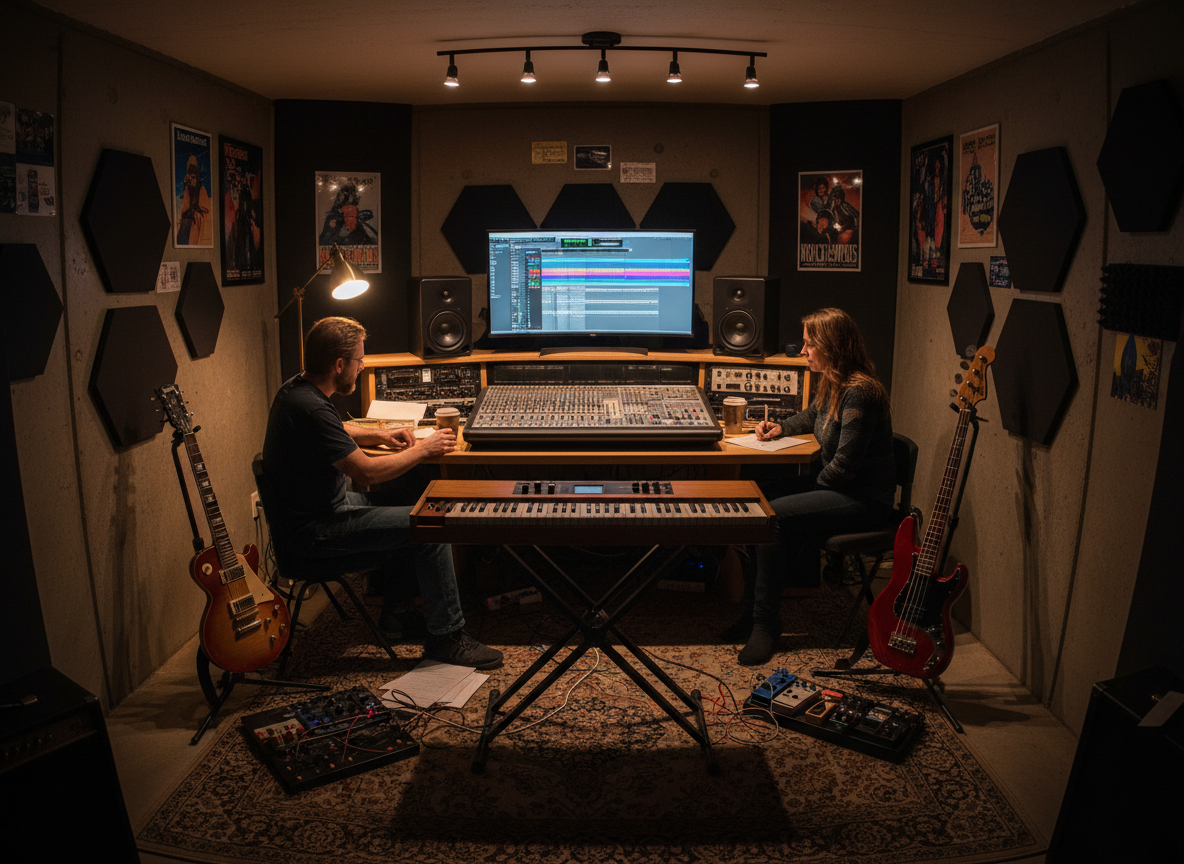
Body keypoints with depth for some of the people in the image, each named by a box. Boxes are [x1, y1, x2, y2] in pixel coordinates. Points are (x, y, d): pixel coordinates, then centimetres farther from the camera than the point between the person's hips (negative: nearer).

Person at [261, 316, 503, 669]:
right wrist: (424, 450, -13)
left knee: (406, 501, 21)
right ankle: (446, 637, -2)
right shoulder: (311, 408, -28)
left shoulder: (297, 387, 5)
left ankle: (396, 613, 27)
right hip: (313, 531, -11)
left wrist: (379, 435, 13)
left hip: (309, 506, 11)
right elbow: (366, 472, -26)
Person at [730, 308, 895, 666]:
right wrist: (782, 427, 13)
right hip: (833, 484, 10)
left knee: (773, 515, -24)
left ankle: (765, 624, -13)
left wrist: (814, 486, -7)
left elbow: (844, 466, -24)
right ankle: (751, 611, -1)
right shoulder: (831, 383, 8)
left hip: (865, 499, -10)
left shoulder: (859, 392, -23)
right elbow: (812, 415, 32)